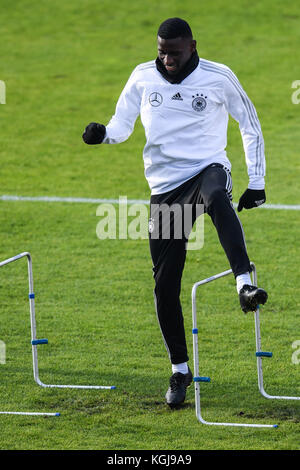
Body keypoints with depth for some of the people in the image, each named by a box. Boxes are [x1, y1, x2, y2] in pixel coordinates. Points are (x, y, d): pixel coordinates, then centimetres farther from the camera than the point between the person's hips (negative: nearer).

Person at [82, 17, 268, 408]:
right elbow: (122, 125, 13)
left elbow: (250, 126, 10)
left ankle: (245, 286, -53)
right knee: (165, 285, 0)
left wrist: (257, 182, 6)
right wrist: (103, 134, -12)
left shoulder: (218, 78, -1)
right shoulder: (143, 78, 5)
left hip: (208, 169, -3)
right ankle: (180, 371, 15)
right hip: (165, 187, 3)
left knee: (216, 197, -42)